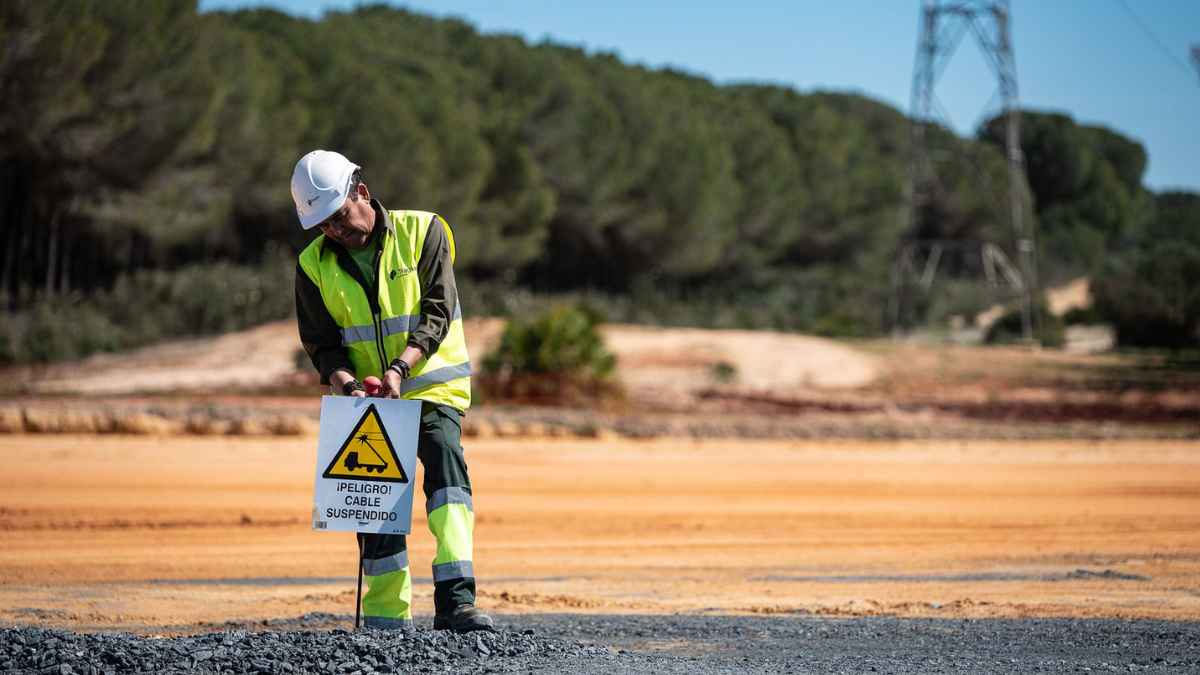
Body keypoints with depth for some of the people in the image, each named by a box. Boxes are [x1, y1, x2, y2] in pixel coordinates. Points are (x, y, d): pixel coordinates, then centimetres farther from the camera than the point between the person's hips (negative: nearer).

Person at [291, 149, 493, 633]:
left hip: (433, 384, -3)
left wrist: (399, 367, -28)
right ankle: (386, 623, 9)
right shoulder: (315, 265, 0)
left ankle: (455, 601, -34)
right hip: (367, 398, 3)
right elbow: (321, 345, 2)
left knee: (445, 461, -25)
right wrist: (348, 384, -20)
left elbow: (437, 314, -13)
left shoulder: (421, 232, -8)